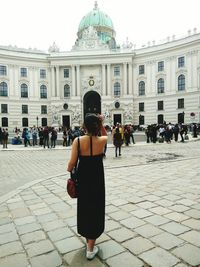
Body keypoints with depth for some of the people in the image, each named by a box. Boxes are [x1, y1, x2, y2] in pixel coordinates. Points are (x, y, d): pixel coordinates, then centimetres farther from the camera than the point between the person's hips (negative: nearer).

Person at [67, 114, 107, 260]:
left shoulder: (78, 141, -13)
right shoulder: (102, 140, -11)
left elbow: (72, 162, -13)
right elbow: (105, 135, 15)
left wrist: (69, 171, 7)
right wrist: (101, 124, 0)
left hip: (83, 178, 1)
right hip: (97, 179, -1)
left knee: (84, 208, 20)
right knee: (96, 210, 12)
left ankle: (88, 240, 41)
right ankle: (91, 248, 21)